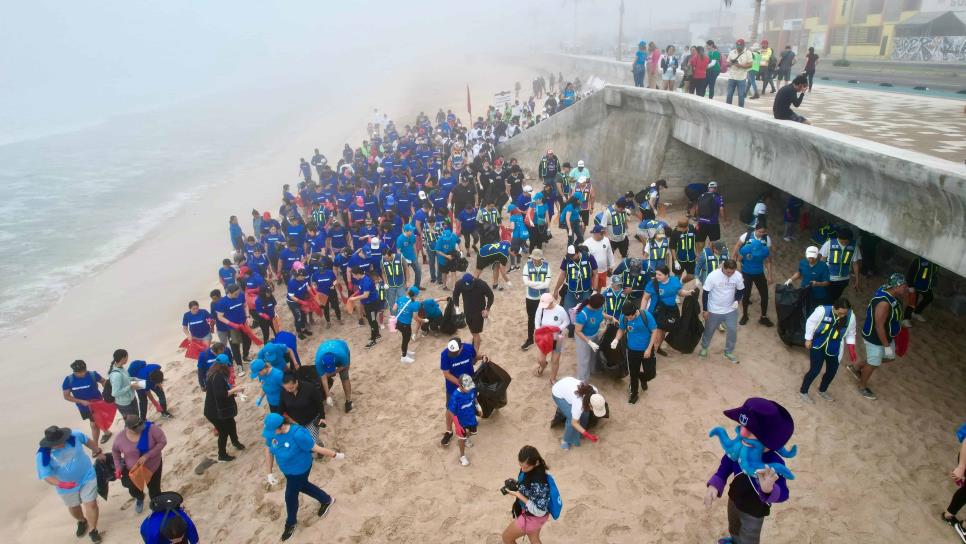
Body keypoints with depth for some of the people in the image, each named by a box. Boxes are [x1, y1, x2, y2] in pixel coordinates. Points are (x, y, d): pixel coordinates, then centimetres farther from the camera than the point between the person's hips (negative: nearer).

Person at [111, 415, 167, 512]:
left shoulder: (151, 428, -32)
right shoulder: (121, 438, -22)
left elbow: (163, 442, -27)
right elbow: (115, 450, 0)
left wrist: (147, 456, -33)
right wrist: (118, 467, -5)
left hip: (153, 466, -2)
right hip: (133, 470, 2)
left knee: (154, 491, 10)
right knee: (134, 491, 23)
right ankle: (140, 499, 61)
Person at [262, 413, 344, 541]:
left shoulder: (297, 434, -40)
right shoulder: (272, 432, -21)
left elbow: (316, 448, -29)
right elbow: (268, 450, -4)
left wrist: (336, 455, -18)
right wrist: (270, 473, -1)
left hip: (299, 470, -7)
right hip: (286, 469, 7)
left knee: (290, 496, 13)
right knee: (302, 486, 28)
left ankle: (290, 524, 44)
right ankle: (327, 500, 53)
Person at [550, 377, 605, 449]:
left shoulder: (595, 392, -22)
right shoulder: (579, 403, -39)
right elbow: (574, 423, -25)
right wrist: (588, 435, -27)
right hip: (558, 394, -6)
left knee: (584, 412, 0)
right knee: (572, 417, -16)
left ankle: (579, 434, 22)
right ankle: (566, 441, 6)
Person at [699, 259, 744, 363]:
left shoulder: (738, 276, -16)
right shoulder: (713, 275, -25)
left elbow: (741, 290, 3)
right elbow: (705, 293, -15)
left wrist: (737, 300, -11)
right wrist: (705, 310, -11)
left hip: (731, 310, 2)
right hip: (714, 311, -2)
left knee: (733, 331, 6)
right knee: (709, 331, 16)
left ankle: (728, 352, 29)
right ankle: (704, 348, 42)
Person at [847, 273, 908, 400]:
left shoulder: (890, 293, -8)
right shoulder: (884, 303, -35)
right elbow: (879, 326, -29)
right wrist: (887, 345, -24)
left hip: (886, 336, 9)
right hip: (875, 338, -9)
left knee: (889, 357, 26)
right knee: (873, 363, 12)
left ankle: (856, 368, 40)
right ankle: (862, 386, 37)